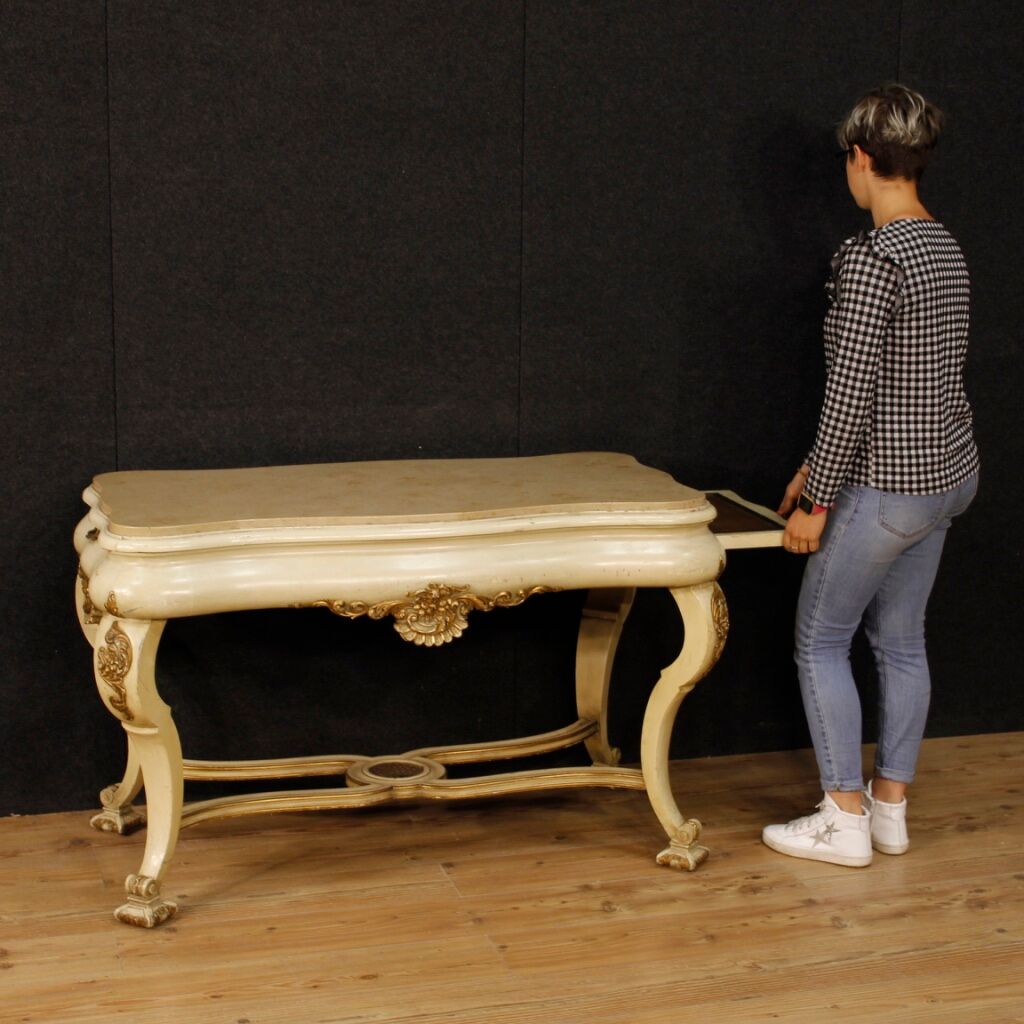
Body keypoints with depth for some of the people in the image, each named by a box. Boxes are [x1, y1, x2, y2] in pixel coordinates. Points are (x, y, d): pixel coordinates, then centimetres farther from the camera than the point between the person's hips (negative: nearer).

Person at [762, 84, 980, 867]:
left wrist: (816, 502, -14)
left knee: (821, 641, 6)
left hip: (887, 487, -9)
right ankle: (891, 808, 26)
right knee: (902, 640, 17)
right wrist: (821, 466, 17)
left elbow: (852, 391, -23)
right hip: (948, 472, 9)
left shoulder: (871, 258, -21)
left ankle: (845, 822, 11)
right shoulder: (948, 251, 8)